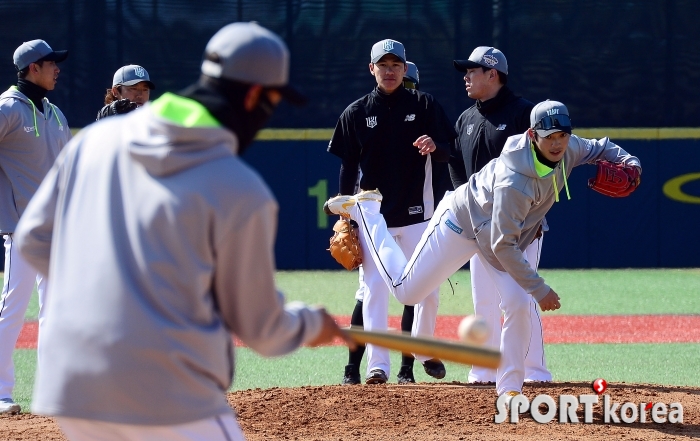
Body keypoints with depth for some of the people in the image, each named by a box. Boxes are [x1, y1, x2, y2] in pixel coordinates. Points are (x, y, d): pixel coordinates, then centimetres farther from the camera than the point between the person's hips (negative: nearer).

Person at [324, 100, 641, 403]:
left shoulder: (568, 149, -19)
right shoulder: (513, 182, -40)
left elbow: (599, 148, 6)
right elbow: (502, 246, -35)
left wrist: (628, 161, -15)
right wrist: (539, 289, -31)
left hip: (505, 234, 6)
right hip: (461, 221, -6)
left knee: (518, 304, -10)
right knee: (406, 290, 5)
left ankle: (510, 390, 1)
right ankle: (365, 210, 23)